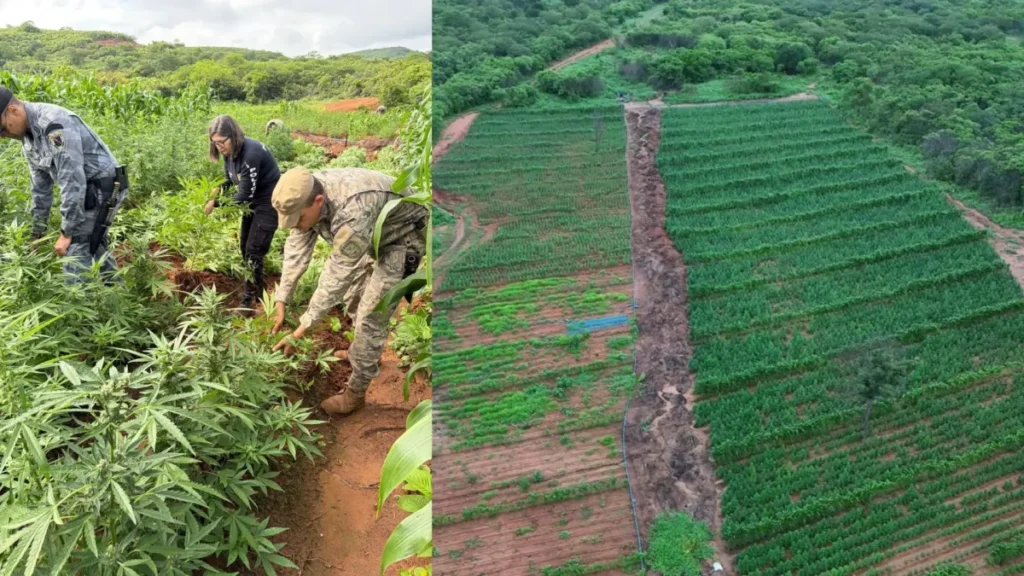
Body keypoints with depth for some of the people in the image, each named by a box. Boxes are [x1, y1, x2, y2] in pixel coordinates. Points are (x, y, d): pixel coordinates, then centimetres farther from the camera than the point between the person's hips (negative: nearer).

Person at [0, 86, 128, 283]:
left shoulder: (54, 123, -25)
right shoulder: (28, 136, 6)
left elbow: (72, 179, -28)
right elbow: (41, 186, 15)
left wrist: (67, 232, -25)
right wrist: (38, 232, 17)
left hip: (101, 188, -10)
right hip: (86, 189, 10)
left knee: (75, 251, -12)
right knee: (94, 247, 19)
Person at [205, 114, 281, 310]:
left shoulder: (251, 154, -31)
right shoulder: (230, 152, -4)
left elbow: (244, 195, -28)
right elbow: (232, 179, 10)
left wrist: (216, 203, -23)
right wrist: (219, 189, -12)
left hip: (268, 203, -9)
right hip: (252, 202, 9)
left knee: (253, 252, -7)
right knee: (245, 247, 15)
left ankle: (249, 301, 2)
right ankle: (257, 291, 31)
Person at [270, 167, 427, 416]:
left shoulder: (353, 213, -42)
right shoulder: (305, 196, -18)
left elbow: (337, 276, -35)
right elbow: (296, 250, -10)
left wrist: (302, 328, -31)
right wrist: (280, 302, -14)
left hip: (403, 237, -8)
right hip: (373, 235, 8)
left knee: (371, 314, -9)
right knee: (353, 294, 22)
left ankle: (355, 393, 6)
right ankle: (364, 353, 46)